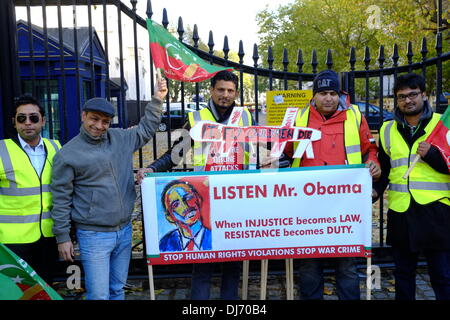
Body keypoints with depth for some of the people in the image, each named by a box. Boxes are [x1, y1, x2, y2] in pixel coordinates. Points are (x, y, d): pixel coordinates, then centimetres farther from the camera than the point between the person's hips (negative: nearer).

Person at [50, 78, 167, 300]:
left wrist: (157, 99, 11)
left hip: (124, 231, 5)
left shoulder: (120, 138, 4)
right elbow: (61, 198, -6)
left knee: (118, 290, 17)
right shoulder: (68, 154, -9)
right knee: (99, 295, -3)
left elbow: (146, 129, 20)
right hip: (93, 235, -5)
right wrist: (62, 237, -5)